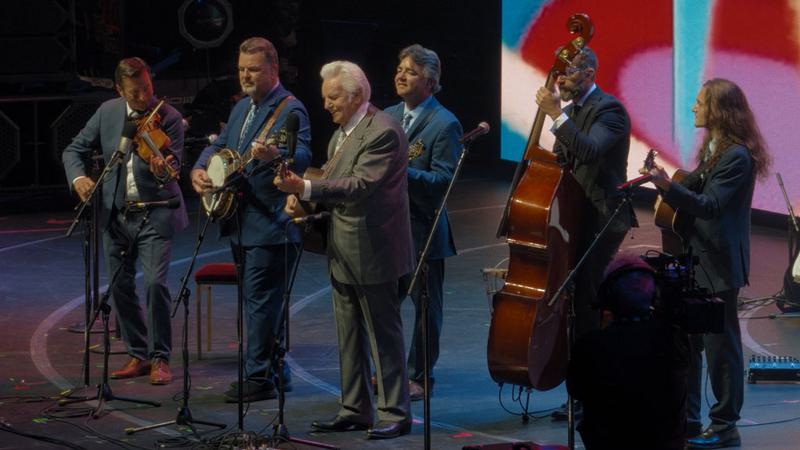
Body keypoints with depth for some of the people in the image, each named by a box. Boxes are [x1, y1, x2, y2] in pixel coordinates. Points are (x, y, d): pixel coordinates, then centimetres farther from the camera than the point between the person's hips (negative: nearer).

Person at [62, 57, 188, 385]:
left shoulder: (169, 118, -12)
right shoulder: (108, 113, 0)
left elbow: (175, 164, -19)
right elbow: (74, 149, 7)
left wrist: (163, 172, -43)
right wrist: (78, 177, -13)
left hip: (154, 214, -4)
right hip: (116, 213, 4)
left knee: (155, 282, -15)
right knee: (120, 286, 7)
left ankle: (160, 358, -2)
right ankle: (138, 355, 21)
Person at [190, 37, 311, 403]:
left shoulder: (290, 110, -11)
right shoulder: (242, 108, 17)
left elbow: (303, 156, -25)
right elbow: (219, 145, 23)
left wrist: (275, 154, -47)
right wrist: (199, 170, 2)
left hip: (270, 225, -9)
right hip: (241, 224, 9)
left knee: (260, 301, -9)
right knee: (264, 301, 15)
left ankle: (258, 378, -5)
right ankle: (276, 372, 22)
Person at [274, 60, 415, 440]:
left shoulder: (383, 132, -17)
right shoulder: (342, 133, 14)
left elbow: (361, 185, -26)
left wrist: (306, 188, -33)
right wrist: (301, 195, 0)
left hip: (372, 251, -10)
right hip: (343, 252, 10)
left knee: (384, 334, -3)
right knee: (349, 337, 14)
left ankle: (396, 414, 3)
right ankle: (355, 410, 22)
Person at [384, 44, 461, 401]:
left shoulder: (445, 125, -12)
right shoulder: (388, 117, 11)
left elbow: (444, 179, -18)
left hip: (423, 230, -7)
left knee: (425, 305, 5)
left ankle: (419, 375, 15)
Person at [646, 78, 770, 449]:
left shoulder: (737, 157, -18)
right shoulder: (712, 148, 11)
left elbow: (711, 205, -26)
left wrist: (668, 186, -36)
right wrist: (668, 185, 6)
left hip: (718, 264, -10)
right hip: (696, 258, 10)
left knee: (720, 343, -1)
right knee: (685, 341, 13)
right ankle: (687, 420, 21)